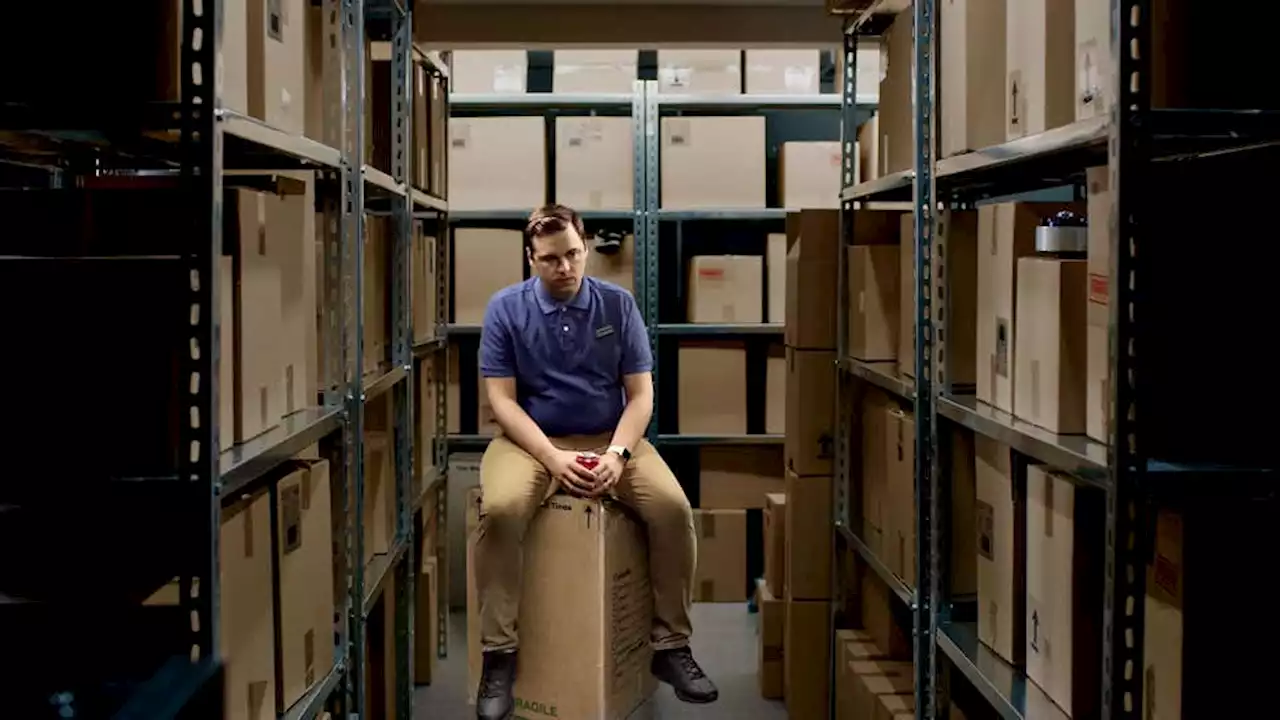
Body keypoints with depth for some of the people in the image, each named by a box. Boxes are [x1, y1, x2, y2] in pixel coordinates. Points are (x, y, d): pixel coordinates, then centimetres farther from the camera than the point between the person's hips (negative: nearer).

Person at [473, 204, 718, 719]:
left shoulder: (618, 305, 1)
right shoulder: (505, 309, -3)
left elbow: (640, 394, 1)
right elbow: (501, 398, -7)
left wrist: (617, 453, -17)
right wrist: (554, 457, -20)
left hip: (610, 439, 2)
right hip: (531, 440, -2)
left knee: (673, 507, -25)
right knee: (499, 510, -34)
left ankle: (671, 647, -8)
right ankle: (499, 655, -20)